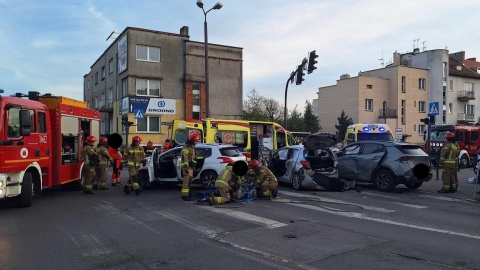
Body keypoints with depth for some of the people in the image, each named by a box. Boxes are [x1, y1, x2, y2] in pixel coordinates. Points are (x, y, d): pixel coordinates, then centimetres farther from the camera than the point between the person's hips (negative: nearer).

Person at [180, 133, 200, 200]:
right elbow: (185, 158, -21)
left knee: (189, 180, 14)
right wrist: (186, 168, -24)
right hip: (187, 166, -10)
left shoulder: (192, 146, 17)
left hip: (190, 166, 10)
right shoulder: (186, 147, -16)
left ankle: (187, 193, 23)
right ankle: (184, 195, -15)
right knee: (187, 180, -14)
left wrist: (194, 164, 25)